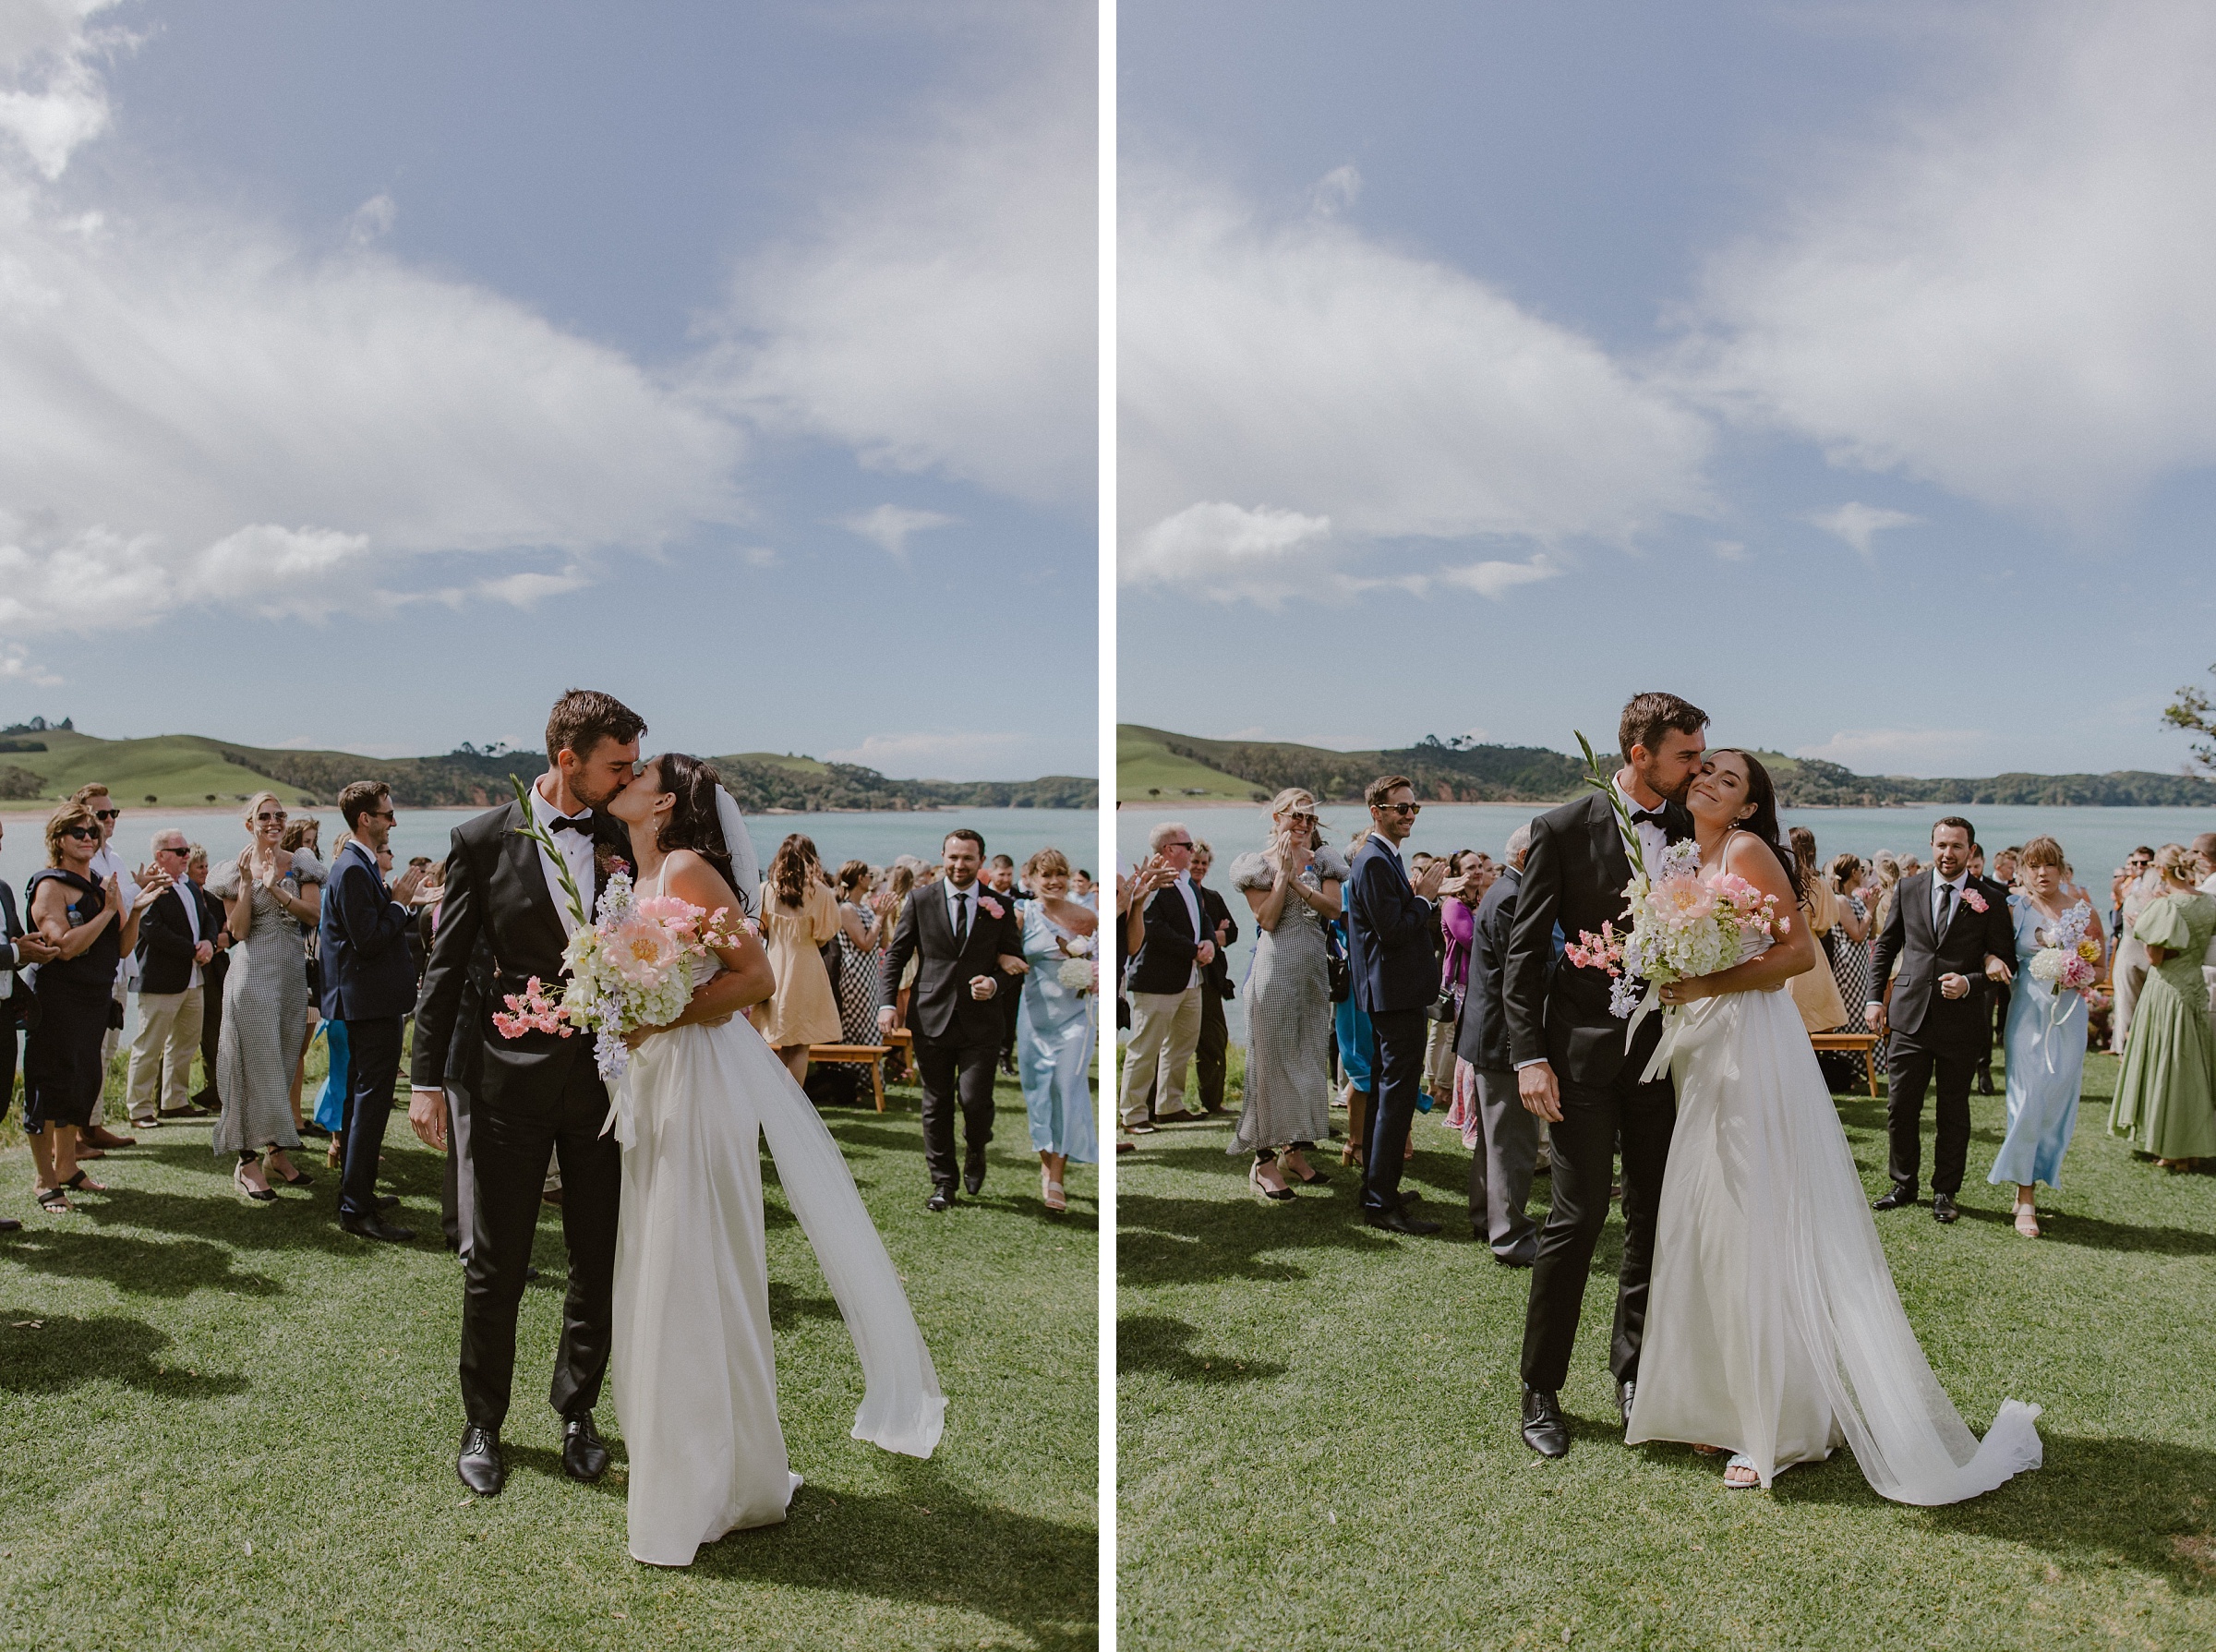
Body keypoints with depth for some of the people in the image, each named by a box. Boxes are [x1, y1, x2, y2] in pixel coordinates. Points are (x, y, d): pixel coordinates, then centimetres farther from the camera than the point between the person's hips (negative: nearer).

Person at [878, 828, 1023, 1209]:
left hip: (980, 1023, -1)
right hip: (931, 1018, 1)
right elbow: (896, 955, 8)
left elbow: (1016, 961, 9)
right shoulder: (920, 901, 5)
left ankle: (976, 1150, 25)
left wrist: (996, 984, -12)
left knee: (974, 1099, -8)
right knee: (937, 1103, 7)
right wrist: (887, 1002, -2)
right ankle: (943, 1182, 20)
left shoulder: (999, 907, 5)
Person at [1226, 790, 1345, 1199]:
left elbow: (1333, 909, -4)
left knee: (1311, 1056, 9)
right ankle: (1264, 1160, 1)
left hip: (1314, 968, 5)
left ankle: (1296, 1150, 19)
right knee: (1272, 1058, -4)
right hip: (1275, 969, -5)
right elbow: (1267, 919, -10)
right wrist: (1283, 872, -13)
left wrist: (1296, 880, -14)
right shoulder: (1260, 864, 0)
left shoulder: (1322, 861, 10)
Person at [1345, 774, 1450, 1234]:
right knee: (1397, 1094, -9)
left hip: (1393, 994, 11)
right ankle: (1381, 1203, -6)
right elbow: (1392, 930, -23)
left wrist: (1422, 895, 5)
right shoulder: (1375, 861, -16)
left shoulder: (1383, 859, 17)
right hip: (1396, 994, -11)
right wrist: (1425, 895, -12)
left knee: (1387, 1089, 18)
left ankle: (1376, 1185, 29)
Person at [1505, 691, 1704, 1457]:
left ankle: (1633, 1373, 27)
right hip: (1585, 1052, -4)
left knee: (1654, 1219, 11)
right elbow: (1525, 951, -6)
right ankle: (1541, 1391, 10)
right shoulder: (1564, 829, -6)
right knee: (1577, 1218, -3)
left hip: (1668, 1050, 4)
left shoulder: (1695, 830, 6)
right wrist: (1529, 1055, -13)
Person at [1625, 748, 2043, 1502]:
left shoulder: (1748, 852, -8)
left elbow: (1801, 950, -15)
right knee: (1708, 1231, 11)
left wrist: (1709, 984, -19)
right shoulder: (1689, 864, 16)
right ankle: (1728, 1403, 22)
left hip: (1754, 1055, -8)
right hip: (1702, 1055, 8)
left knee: (1761, 1236, -3)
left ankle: (1783, 1427, 7)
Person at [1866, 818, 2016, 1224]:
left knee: (1954, 1113, 10)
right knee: (1900, 1109, 6)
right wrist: (1876, 998, 5)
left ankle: (1945, 1192, 24)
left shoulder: (1990, 901, -3)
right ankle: (1904, 1185, 23)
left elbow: (2004, 963, 0)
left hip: (1961, 1021, -2)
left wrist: (1969, 983, -18)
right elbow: (1886, 946, 11)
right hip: (1909, 1016, 2)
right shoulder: (1908, 889, 5)